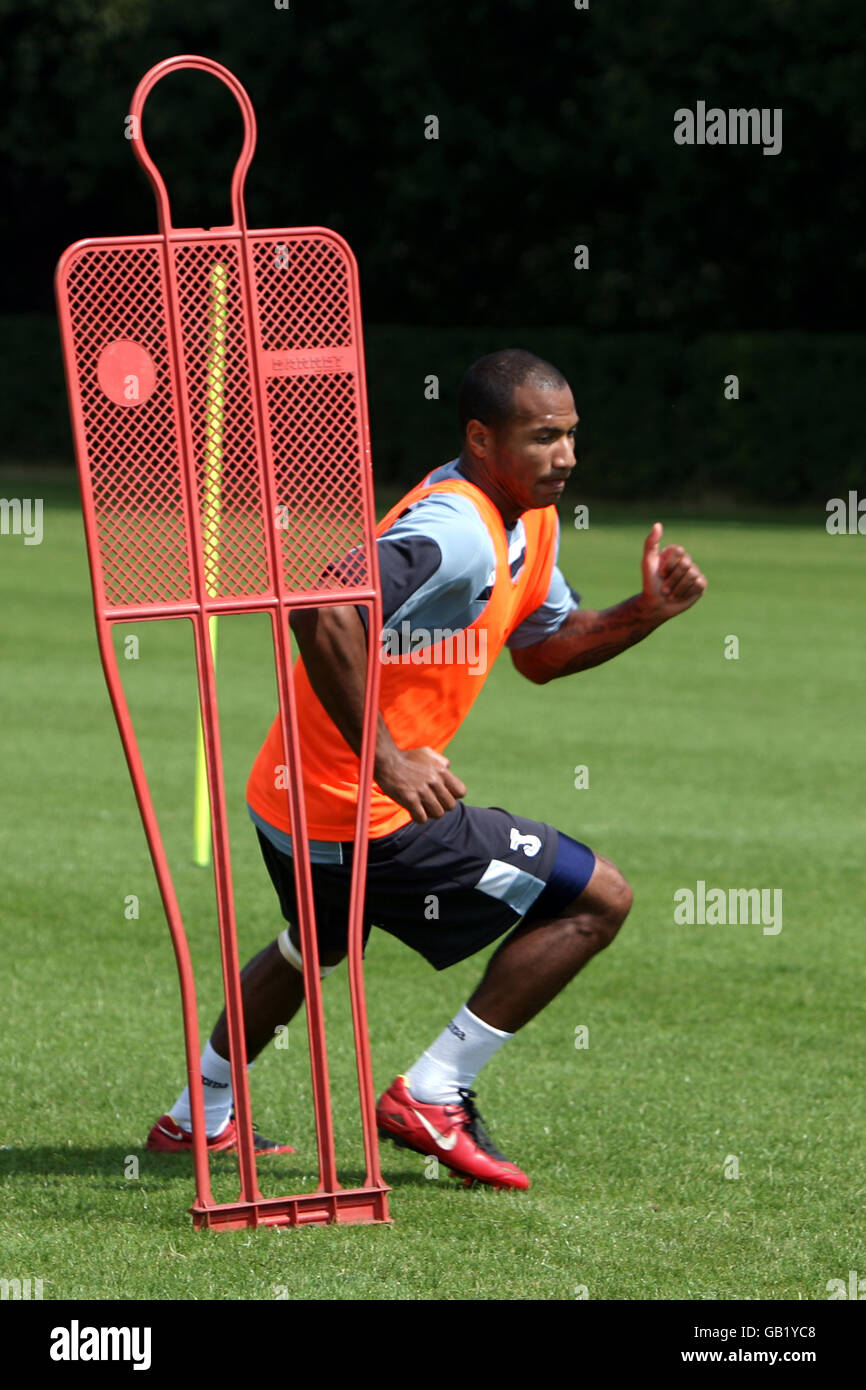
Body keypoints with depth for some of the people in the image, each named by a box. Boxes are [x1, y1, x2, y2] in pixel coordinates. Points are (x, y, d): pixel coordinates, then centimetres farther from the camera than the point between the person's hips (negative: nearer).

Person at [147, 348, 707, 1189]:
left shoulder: (531, 523, 9)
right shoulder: (458, 528, -24)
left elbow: (540, 652, 21)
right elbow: (323, 615, -36)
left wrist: (645, 613, 4)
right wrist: (386, 760, -33)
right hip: (364, 821, -10)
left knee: (311, 949, 37)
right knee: (597, 899, -5)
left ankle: (201, 1116, 52)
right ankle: (433, 1097, -3)